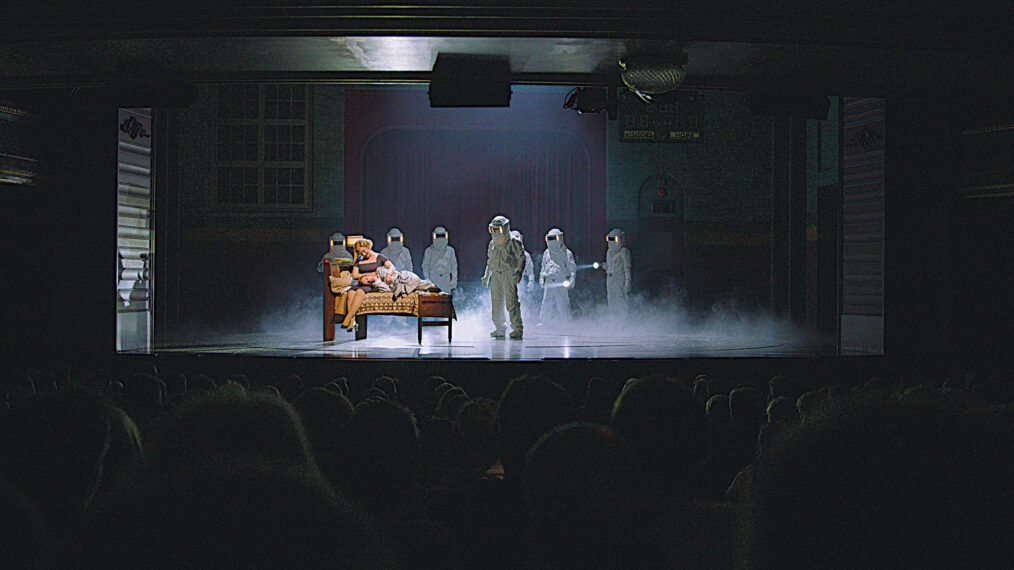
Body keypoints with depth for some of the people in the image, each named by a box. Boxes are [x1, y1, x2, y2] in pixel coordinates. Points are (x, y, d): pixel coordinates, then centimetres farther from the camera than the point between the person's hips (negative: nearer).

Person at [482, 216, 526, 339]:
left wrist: (519, 272, -18)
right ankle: (500, 328, 16)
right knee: (496, 303, 6)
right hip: (495, 275, 6)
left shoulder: (514, 242, -2)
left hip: (509, 275, -6)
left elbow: (521, 258, -5)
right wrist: (486, 277, 23)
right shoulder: (492, 244, 16)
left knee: (511, 302, -13)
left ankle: (517, 328, -11)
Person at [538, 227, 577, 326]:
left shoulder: (566, 253, 1)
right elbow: (543, 267, 25)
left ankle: (565, 324, 4)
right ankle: (543, 323, 7)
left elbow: (572, 269, -1)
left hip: (561, 283, -4)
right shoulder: (547, 253, 16)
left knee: (562, 305, -4)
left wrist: (572, 280, -14)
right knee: (546, 304, 3)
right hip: (549, 283, 4)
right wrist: (541, 278, 14)